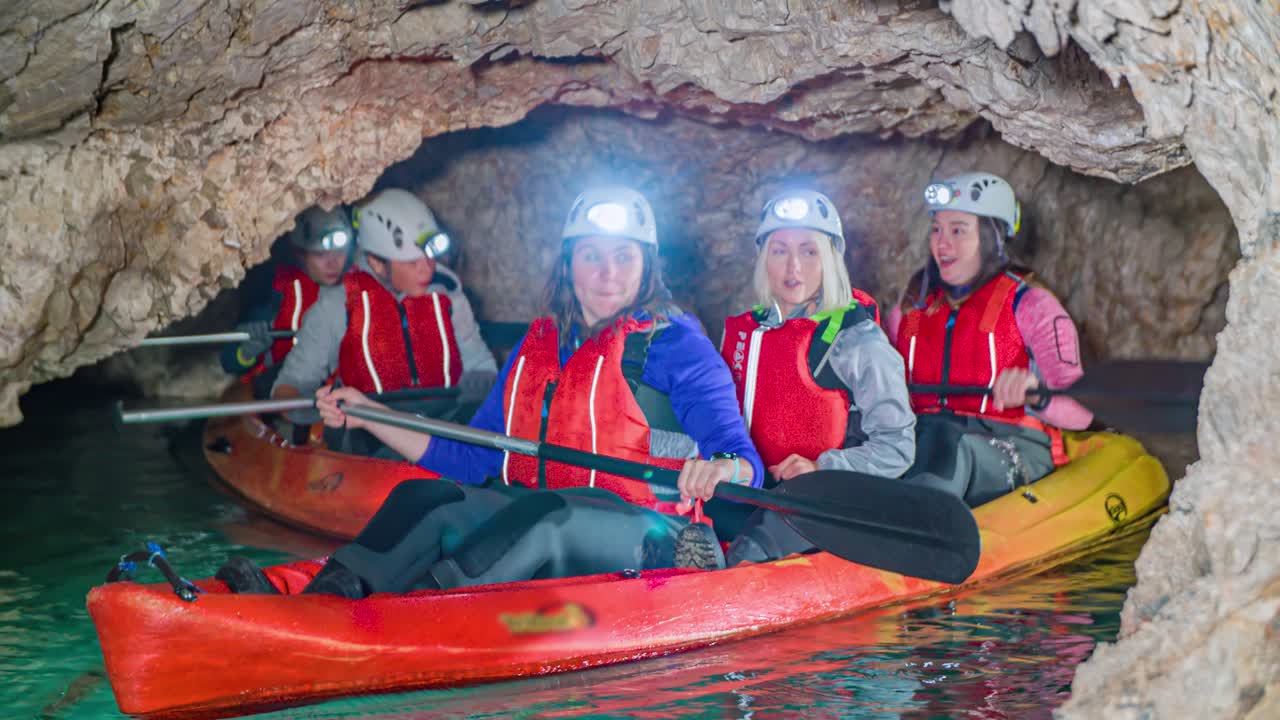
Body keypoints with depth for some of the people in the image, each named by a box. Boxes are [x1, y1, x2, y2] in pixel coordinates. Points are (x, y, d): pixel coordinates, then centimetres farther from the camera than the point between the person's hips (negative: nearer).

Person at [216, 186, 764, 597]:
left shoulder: (675, 343, -1)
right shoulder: (537, 345, 16)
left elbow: (746, 463, -10)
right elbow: (471, 460, 18)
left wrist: (723, 468, -35)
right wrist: (367, 416, 12)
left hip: (643, 541, -5)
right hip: (531, 515, 5)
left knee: (542, 513, -37)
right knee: (421, 498, -20)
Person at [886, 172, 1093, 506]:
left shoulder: (1031, 305, 7)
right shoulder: (912, 309, 21)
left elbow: (1082, 409, -5)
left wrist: (1035, 394, -26)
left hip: (1013, 453, -3)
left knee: (946, 441, -38)